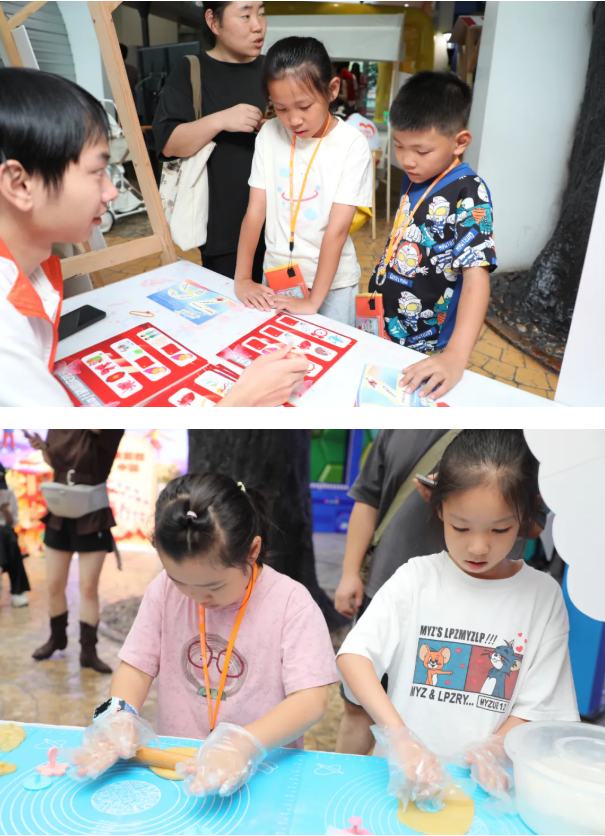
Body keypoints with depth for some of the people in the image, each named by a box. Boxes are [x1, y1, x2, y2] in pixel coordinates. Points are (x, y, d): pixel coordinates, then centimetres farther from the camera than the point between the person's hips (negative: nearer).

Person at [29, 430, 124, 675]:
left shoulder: (109, 429, -14)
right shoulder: (58, 426, 0)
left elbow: (98, 425, -37)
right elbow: (54, 462, 14)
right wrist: (42, 447, -4)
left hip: (92, 520, -4)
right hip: (59, 517, 4)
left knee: (89, 588, 2)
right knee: (54, 585, 13)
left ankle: (88, 651, 15)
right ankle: (57, 638, 36)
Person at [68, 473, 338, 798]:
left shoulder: (291, 602, -13)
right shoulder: (163, 591, -1)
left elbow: (311, 700, -18)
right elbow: (137, 666, 3)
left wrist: (245, 744, -32)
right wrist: (119, 714, -18)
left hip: (262, 768, -3)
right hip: (174, 768, 4)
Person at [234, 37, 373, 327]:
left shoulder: (351, 145, -15)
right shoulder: (269, 135, -5)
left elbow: (338, 228, -18)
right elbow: (255, 210, -6)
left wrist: (314, 300, -22)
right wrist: (242, 279, -13)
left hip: (331, 281, -3)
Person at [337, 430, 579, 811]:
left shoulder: (543, 595, -1)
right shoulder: (417, 578, -5)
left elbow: (537, 706, 2)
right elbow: (353, 655, -12)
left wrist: (491, 750, -15)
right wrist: (402, 740, -23)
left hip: (486, 781, 1)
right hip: (404, 774, -1)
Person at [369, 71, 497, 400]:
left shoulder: (468, 193, -19)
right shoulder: (413, 177, 3)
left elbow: (477, 275, -28)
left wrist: (455, 356, -39)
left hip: (424, 350, -7)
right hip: (381, 330, 7)